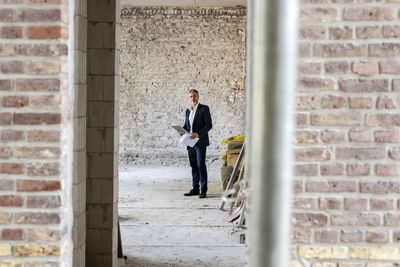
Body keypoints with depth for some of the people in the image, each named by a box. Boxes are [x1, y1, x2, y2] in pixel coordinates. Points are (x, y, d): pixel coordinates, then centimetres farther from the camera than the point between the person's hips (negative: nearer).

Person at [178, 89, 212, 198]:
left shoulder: (204, 109, -4)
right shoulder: (188, 111, 16)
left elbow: (209, 125, -9)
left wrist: (198, 134, -21)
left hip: (200, 142, -6)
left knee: (201, 165, -8)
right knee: (193, 165, 8)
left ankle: (203, 190, -5)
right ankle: (195, 188, 14)